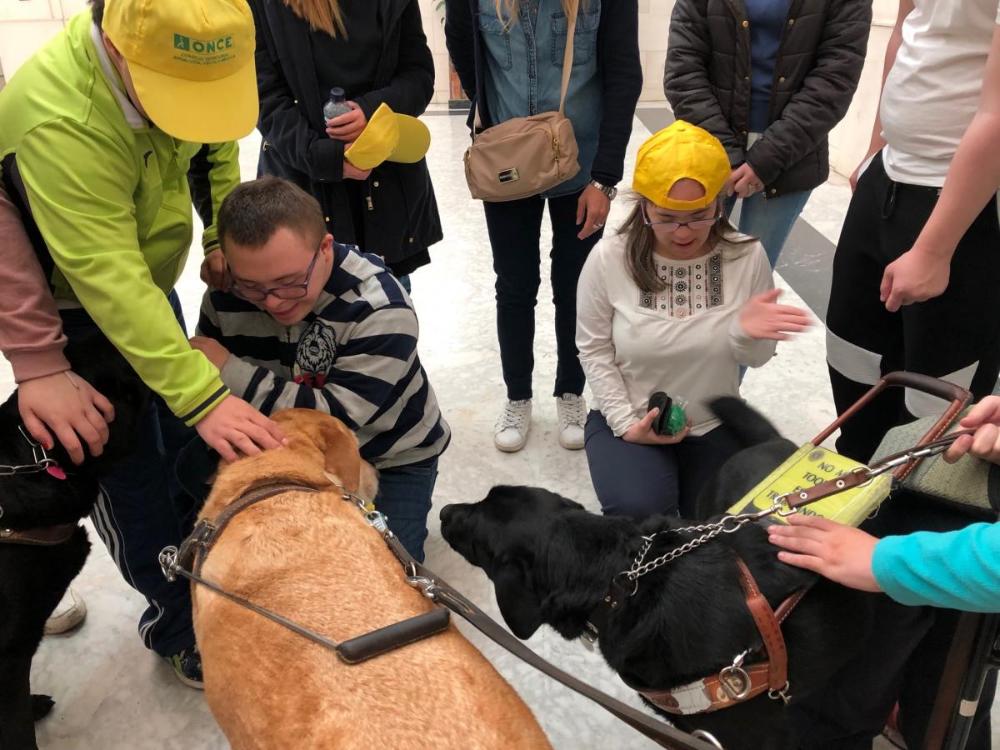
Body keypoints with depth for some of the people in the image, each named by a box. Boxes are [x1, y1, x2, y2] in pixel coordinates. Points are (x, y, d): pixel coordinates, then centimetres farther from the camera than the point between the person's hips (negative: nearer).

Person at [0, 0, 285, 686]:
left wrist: (226, 234, -8)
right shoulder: (61, 120, -37)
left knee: (185, 444, 15)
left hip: (149, 282, 7)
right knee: (129, 471, 1)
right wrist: (204, 396, -47)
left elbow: (214, 150, 5)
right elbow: (108, 281, -42)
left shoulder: (183, 58, -14)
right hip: (73, 309, -6)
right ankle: (178, 624, 21)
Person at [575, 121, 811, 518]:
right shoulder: (609, 259, -15)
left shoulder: (747, 257, -12)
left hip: (715, 424, 2)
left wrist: (746, 333, -27)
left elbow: (755, 358, -3)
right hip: (629, 420, -2)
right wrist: (625, 423, -13)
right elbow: (594, 349, -5)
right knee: (639, 512, -24)